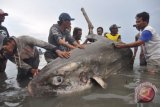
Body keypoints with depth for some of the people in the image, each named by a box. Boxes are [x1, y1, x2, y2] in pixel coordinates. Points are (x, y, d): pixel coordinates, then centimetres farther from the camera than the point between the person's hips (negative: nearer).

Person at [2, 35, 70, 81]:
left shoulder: (23, 39, -39)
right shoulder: (7, 54, -25)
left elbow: (42, 43, -43)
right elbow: (20, 63, -23)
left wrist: (57, 51, -54)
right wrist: (31, 70, -40)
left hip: (33, 57, -3)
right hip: (23, 61, 4)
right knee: (20, 78, 1)